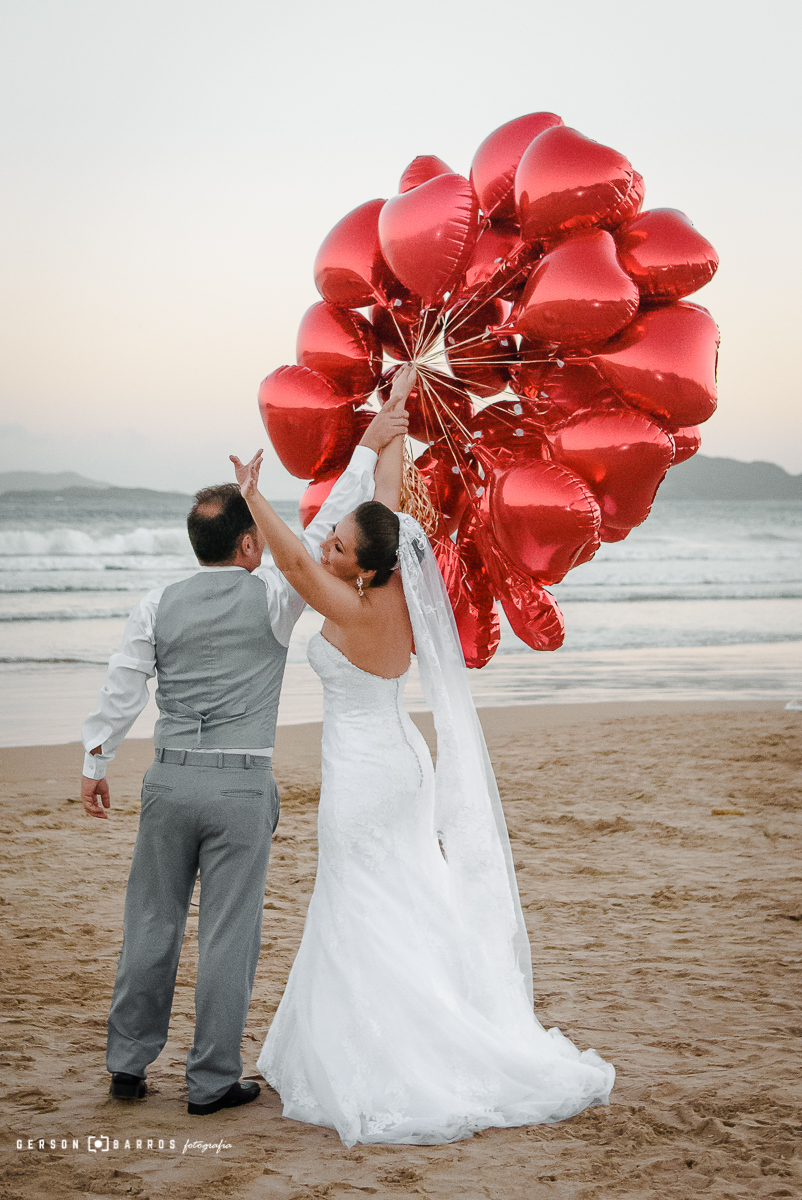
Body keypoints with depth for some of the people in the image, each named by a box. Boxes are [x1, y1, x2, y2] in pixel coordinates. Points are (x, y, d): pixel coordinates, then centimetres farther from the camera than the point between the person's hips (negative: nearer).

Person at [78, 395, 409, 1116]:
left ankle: (129, 1063, 21)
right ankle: (213, 1081, 10)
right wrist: (368, 448, 5)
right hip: (242, 786, -3)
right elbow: (325, 533, -1)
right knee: (229, 933, 4)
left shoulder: (157, 606, 0)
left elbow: (123, 690, 4)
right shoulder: (271, 599, -7)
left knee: (152, 923, 13)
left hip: (170, 780, 3)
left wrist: (95, 764, 15)